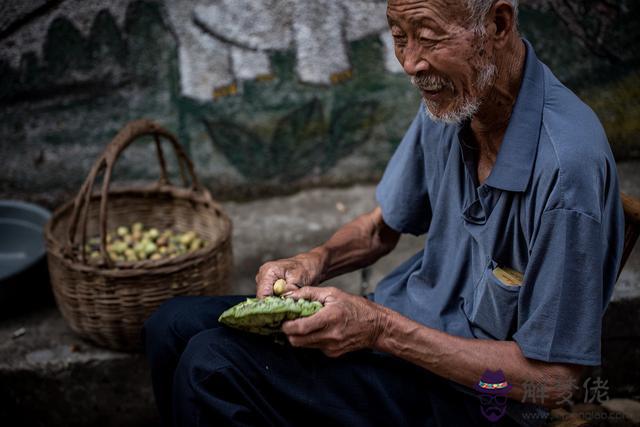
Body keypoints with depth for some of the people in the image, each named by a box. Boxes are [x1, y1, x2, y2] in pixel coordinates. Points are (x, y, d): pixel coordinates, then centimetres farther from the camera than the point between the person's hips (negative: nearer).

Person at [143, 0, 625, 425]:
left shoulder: (567, 165, -29)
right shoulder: (451, 98, -4)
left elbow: (551, 380, -24)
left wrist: (381, 329, -24)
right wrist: (317, 260, -9)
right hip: (403, 318, 8)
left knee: (211, 365, -21)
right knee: (174, 326, 2)